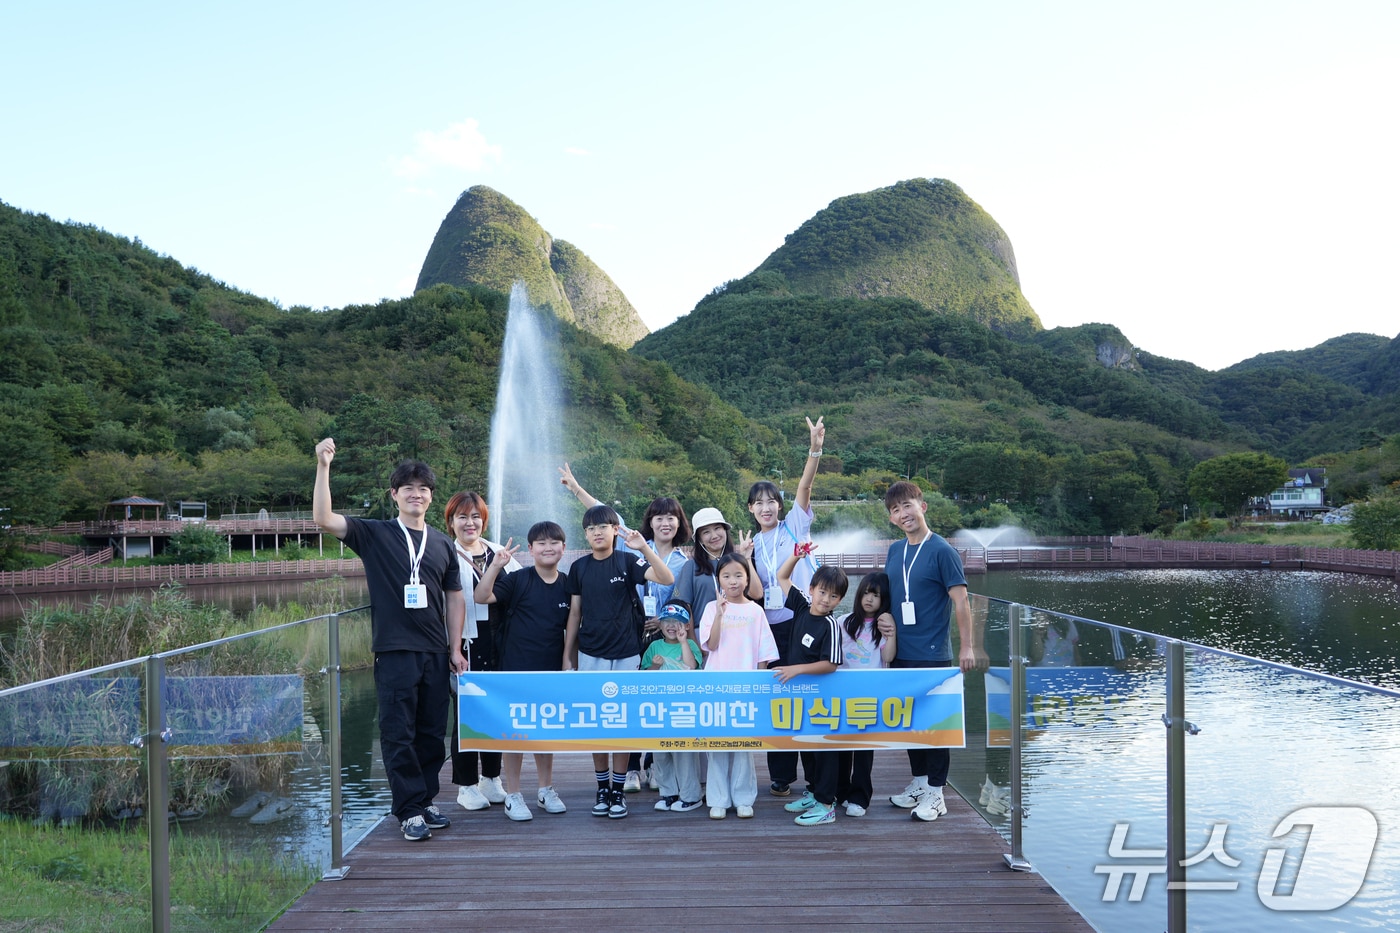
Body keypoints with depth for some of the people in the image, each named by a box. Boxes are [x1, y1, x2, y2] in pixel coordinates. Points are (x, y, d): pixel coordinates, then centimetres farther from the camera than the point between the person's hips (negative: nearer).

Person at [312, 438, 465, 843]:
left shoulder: (442, 544, 11)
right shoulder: (375, 535, 2)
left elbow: (455, 599, 13)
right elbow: (324, 518, -12)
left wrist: (456, 649, 7)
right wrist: (323, 467, -21)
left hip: (436, 653, 4)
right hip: (394, 652, -3)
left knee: (433, 733, 10)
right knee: (399, 735, 0)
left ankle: (425, 800, 24)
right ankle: (410, 811, 8)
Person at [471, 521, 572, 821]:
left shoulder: (568, 586, 4)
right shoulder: (517, 580, -8)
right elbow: (481, 597, -20)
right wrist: (496, 565, -32)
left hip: (551, 671, 4)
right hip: (517, 669, -4)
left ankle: (546, 789, 30)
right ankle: (513, 796, 14)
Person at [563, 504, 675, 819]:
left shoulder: (627, 562, -5)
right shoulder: (579, 568, 4)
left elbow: (667, 579, -19)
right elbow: (574, 614, 9)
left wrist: (644, 547, -30)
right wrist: (567, 657, 8)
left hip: (625, 655, -2)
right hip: (590, 655, 2)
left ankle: (618, 790, 14)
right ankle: (602, 789, 19)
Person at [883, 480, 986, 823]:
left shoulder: (942, 551, -11)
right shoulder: (894, 551, 8)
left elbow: (961, 602, -12)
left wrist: (967, 646, -15)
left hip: (933, 654, -6)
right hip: (901, 653, 6)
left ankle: (935, 793, 12)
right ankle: (918, 781, 29)